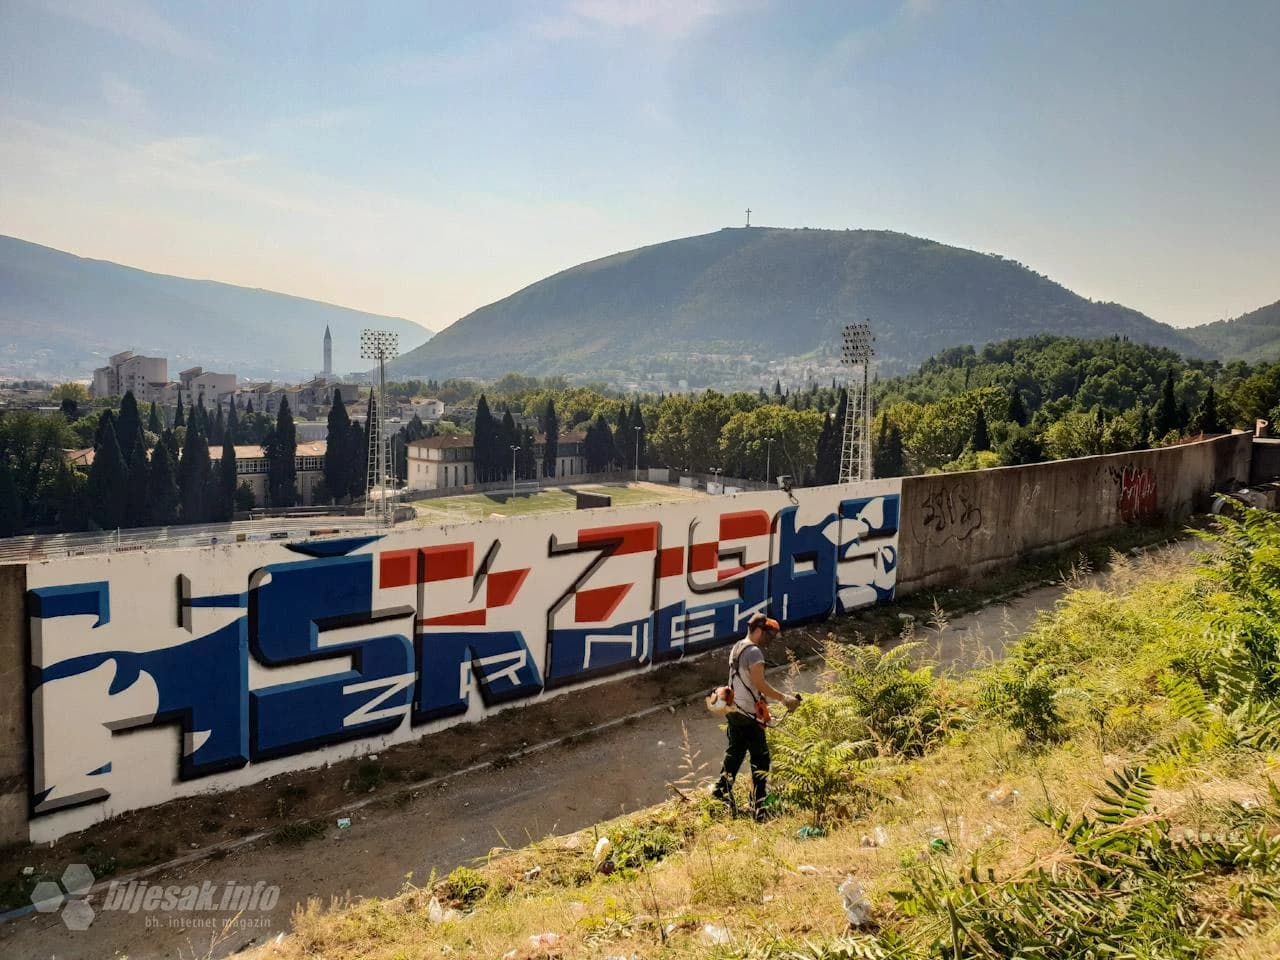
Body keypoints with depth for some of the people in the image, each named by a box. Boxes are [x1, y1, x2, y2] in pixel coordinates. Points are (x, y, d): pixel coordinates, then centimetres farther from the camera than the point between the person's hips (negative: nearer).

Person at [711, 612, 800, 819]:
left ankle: (721, 793, 18)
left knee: (734, 753, 16)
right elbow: (759, 683, -22)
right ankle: (758, 806, -4)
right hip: (748, 713, -9)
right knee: (760, 758, -4)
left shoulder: (736, 648, 14)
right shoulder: (754, 651, -15)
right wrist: (783, 698, -17)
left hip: (734, 710, 9)